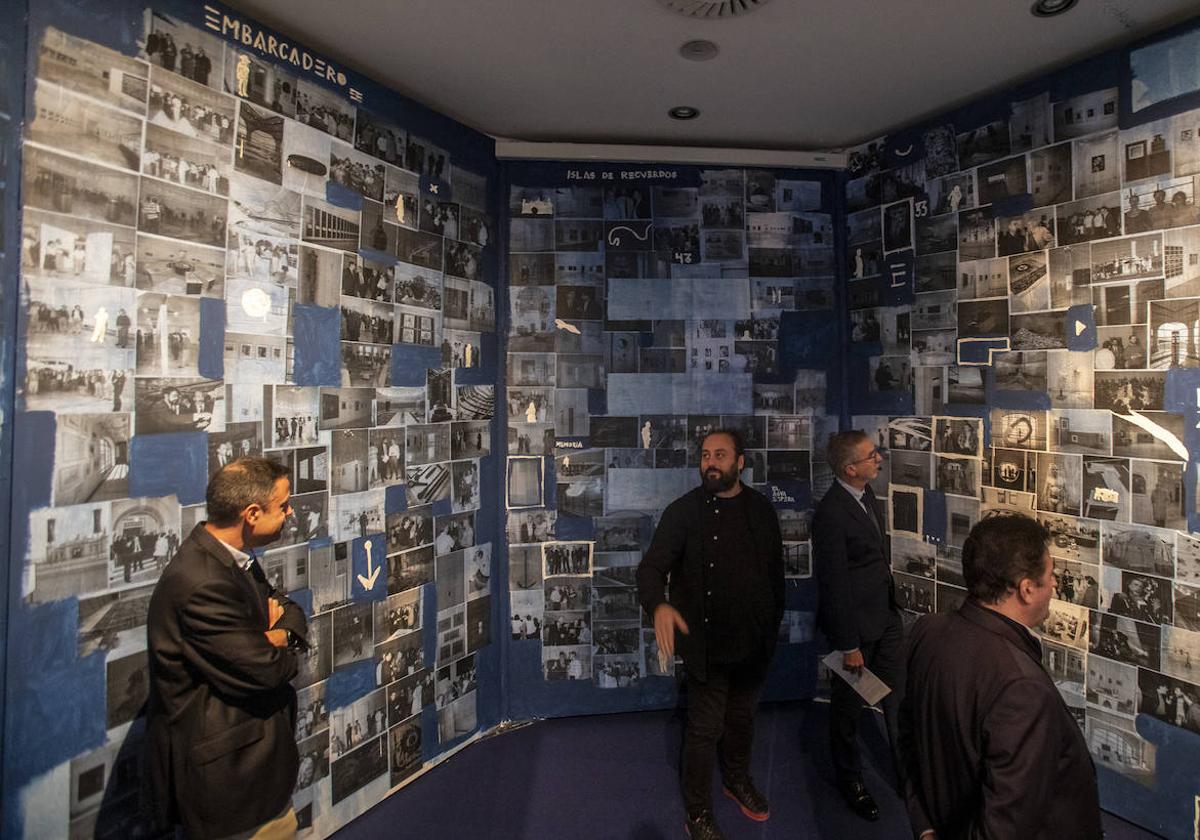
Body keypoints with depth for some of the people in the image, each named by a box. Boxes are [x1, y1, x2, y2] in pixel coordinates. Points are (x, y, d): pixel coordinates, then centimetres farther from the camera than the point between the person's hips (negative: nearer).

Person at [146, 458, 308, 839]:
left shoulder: (233, 556, 1)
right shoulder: (201, 584, -30)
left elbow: (288, 608, 9)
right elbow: (263, 670, -26)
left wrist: (284, 629, -14)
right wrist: (284, 649, -4)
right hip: (225, 770, -9)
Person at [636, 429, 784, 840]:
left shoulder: (761, 509, -1)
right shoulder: (683, 511, -12)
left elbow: (776, 570, 7)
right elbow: (651, 567, -18)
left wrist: (773, 627, 9)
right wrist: (659, 605, -39)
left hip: (754, 642, 4)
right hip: (708, 644, -4)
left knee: (742, 718, 23)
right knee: (705, 729, 8)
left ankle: (737, 779, 49)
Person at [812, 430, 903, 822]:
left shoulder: (865, 494, 0)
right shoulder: (831, 514, -26)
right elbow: (834, 584, -23)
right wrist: (849, 646, -17)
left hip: (886, 617, 7)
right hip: (857, 626, -7)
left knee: (898, 700, 19)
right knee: (849, 705, 15)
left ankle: (907, 773, 39)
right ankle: (850, 780, 37)